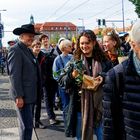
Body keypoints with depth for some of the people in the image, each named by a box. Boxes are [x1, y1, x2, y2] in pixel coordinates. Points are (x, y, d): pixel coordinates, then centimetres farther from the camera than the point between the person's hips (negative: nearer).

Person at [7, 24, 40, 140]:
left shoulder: (28, 50, 15)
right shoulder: (15, 50, -13)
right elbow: (14, 75, -19)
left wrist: (35, 94, 14)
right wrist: (18, 96, -22)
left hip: (30, 94, 9)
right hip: (23, 95, -9)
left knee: (27, 124, 17)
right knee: (27, 126, -6)